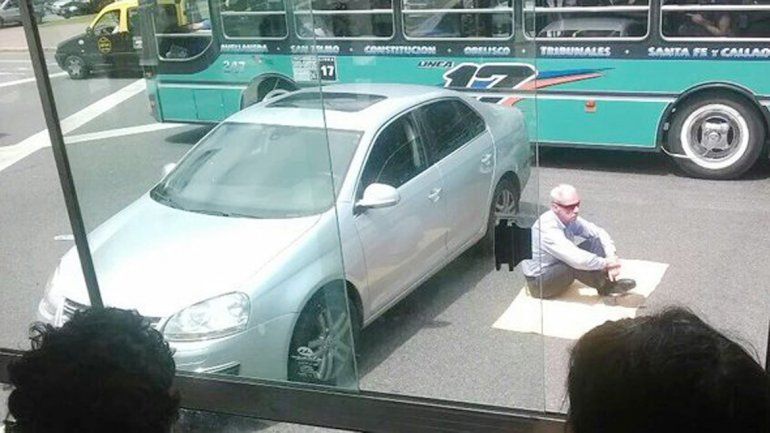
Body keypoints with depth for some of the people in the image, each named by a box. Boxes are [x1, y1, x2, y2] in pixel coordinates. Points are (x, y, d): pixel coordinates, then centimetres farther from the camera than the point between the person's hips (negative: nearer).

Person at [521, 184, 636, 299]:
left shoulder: (570, 219, -7)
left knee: (593, 242, -7)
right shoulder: (547, 228, -32)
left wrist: (612, 257, -19)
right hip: (539, 283, -8)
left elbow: (599, 233, -2)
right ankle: (606, 287, -10)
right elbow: (577, 259, -38)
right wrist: (605, 263, -25)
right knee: (576, 264, -33)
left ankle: (610, 281, -15)